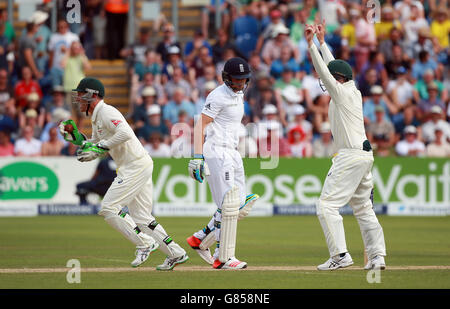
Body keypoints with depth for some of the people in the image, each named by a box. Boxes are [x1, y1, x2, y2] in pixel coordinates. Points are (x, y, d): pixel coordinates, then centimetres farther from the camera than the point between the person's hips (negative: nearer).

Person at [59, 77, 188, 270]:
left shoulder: (106, 112, -13)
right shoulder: (95, 117, 19)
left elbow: (125, 133, -29)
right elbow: (95, 148, 25)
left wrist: (102, 146, -23)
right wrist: (76, 138, 12)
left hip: (136, 166, -11)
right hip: (139, 167, 11)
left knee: (109, 208, -12)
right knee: (141, 217, 11)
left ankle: (145, 243, -9)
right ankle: (175, 253, 12)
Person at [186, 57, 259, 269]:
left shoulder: (238, 95, 15)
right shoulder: (218, 96, -13)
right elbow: (200, 126, -18)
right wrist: (197, 157, -26)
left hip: (232, 154, 9)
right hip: (216, 152, -9)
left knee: (241, 206, 8)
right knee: (228, 205, -12)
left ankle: (200, 239, 18)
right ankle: (223, 258, -9)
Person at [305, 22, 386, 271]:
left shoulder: (342, 93, -10)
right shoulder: (354, 92, 14)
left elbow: (324, 72, -18)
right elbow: (332, 68, 26)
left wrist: (311, 44, -19)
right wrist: (322, 42, 29)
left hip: (351, 157, -10)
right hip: (364, 155, 10)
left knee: (327, 205, -10)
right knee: (363, 208, 15)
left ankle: (340, 255, -17)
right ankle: (377, 257, 11)